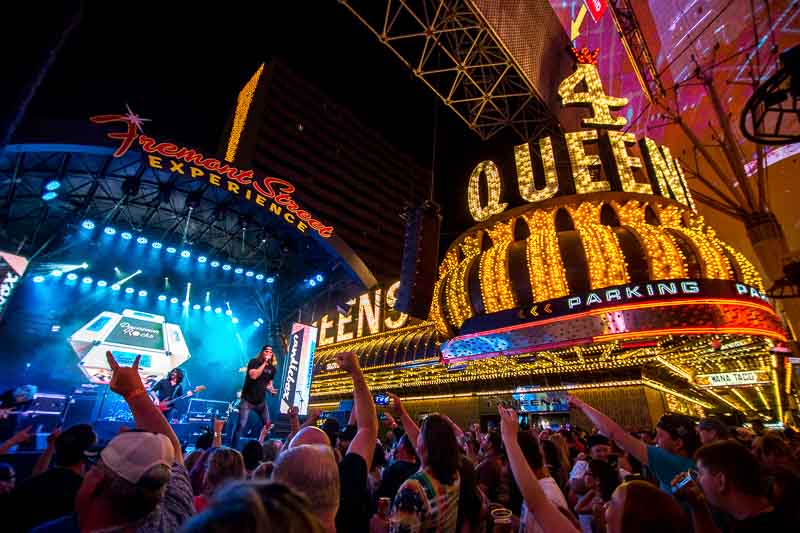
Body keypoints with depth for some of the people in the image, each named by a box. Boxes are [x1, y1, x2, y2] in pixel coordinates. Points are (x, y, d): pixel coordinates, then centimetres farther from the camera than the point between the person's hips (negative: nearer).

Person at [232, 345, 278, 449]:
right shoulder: (254, 362, -10)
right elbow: (253, 375, -27)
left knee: (268, 425, 6)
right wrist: (264, 363, -25)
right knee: (241, 425, -10)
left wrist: (271, 390, -4)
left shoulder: (272, 368, 5)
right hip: (247, 400, -5)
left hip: (261, 401, 5)